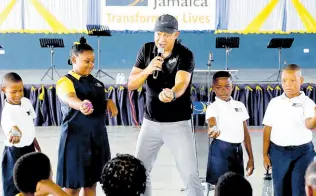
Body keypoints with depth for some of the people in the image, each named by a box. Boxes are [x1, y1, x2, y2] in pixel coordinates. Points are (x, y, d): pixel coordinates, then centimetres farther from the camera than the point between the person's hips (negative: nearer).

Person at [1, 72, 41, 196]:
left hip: (29, 148, 7)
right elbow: (13, 127, -48)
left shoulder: (26, 102, -2)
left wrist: (37, 146, 18)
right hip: (15, 152, -7)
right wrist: (15, 134, -71)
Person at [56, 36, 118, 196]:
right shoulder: (65, 82, -14)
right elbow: (69, 98, -36)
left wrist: (109, 102, 3)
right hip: (76, 139, -7)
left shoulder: (94, 81, 10)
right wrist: (81, 105, -58)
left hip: (97, 138, 7)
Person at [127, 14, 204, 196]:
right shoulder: (146, 50, -1)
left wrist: (171, 94, -54)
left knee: (190, 175, -7)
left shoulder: (185, 55, -14)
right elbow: (131, 85, -5)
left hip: (178, 124, -4)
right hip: (151, 122, 4)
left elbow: (181, 84, -31)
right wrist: (147, 70, -24)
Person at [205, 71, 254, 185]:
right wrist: (214, 128, -56)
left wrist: (251, 157, 12)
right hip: (221, 150, -6)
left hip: (238, 150, 6)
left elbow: (245, 132, 14)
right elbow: (212, 122, -31)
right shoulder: (213, 107, -8)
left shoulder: (240, 106, 10)